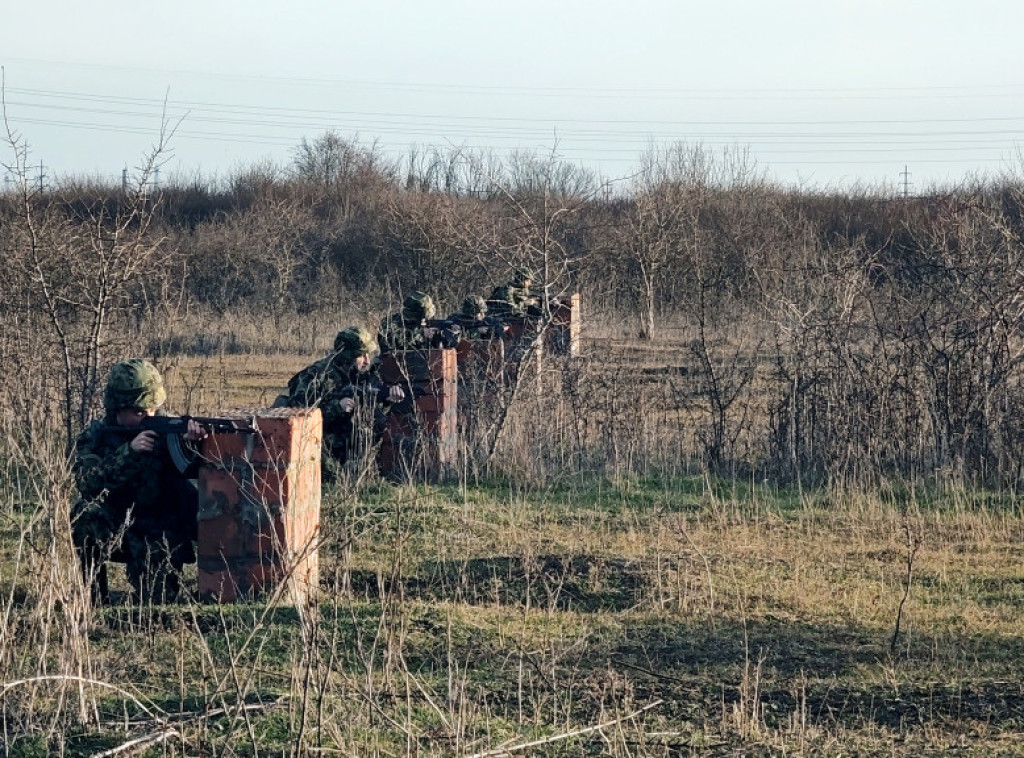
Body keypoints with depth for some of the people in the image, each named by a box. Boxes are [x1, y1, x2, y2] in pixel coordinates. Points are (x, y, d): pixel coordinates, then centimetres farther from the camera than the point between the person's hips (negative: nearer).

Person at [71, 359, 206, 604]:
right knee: (86, 513, -31)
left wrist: (190, 445, -42)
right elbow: (88, 485, -22)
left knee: (158, 596, -23)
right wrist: (129, 451, -33)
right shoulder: (94, 436, -6)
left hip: (158, 535, 0)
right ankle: (95, 594, -17)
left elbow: (190, 470, -20)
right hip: (112, 529, 1)